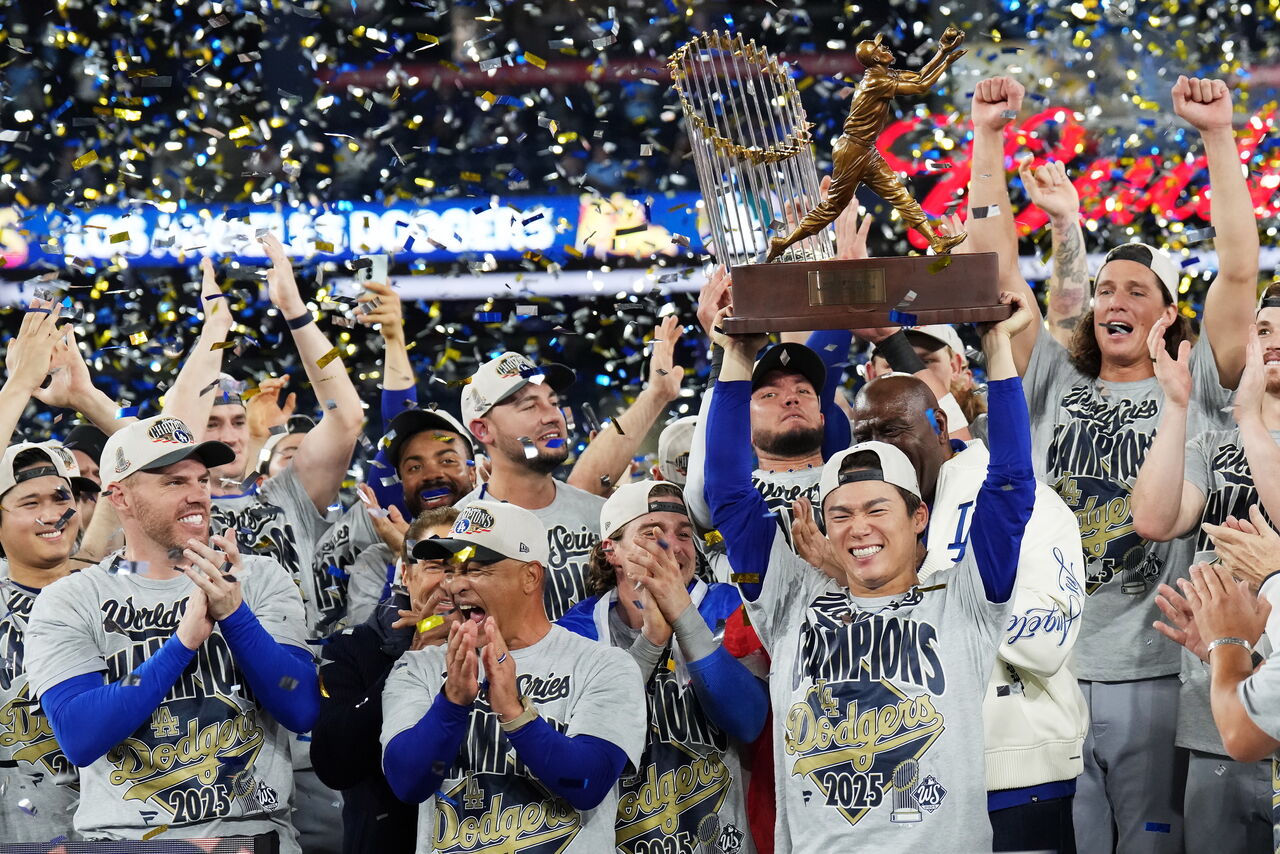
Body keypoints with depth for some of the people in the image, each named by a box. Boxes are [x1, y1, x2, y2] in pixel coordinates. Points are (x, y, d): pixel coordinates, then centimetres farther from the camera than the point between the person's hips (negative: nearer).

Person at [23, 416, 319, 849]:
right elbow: (79, 739, -9)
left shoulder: (260, 580, 9)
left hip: (252, 831, 0)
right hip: (121, 838, 0)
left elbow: (302, 713, -2)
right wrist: (183, 643, -16)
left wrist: (233, 613, -14)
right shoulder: (68, 603, 4)